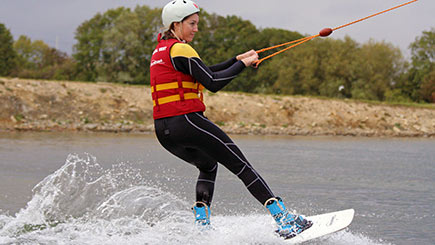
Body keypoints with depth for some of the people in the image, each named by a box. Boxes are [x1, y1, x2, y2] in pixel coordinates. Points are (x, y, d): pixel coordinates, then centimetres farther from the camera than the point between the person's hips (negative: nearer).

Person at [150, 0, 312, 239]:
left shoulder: (160, 51, 20)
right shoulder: (179, 49, -10)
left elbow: (203, 73, 24)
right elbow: (213, 83, -15)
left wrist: (237, 59, 20)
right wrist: (243, 64, -4)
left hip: (163, 130, 9)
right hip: (187, 121, -9)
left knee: (208, 166, 30)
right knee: (242, 167, -5)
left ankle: (201, 223, 15)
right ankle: (284, 220, -11)